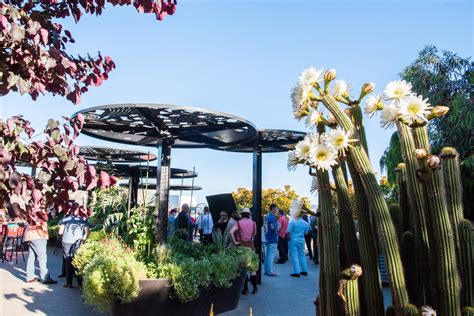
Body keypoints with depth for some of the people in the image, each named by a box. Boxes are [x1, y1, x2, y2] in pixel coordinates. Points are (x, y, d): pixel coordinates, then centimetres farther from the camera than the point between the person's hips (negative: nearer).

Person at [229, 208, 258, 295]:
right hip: (250, 245, 2)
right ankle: (254, 288, 15)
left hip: (241, 245, -2)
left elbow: (230, 232, -19)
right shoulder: (253, 223, 0)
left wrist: (235, 242, -12)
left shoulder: (239, 223, -7)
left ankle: (245, 288, 9)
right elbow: (254, 234, 8)